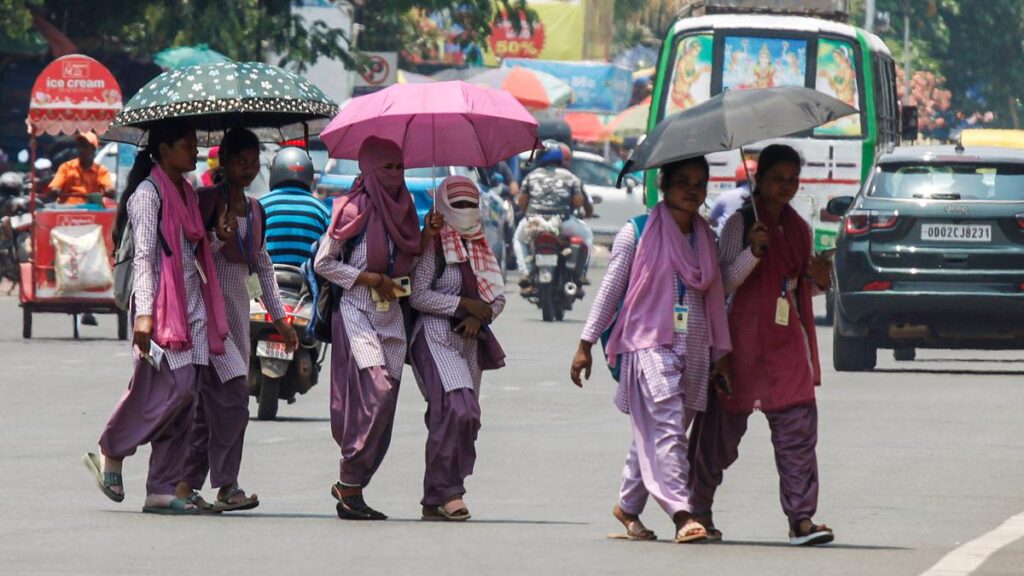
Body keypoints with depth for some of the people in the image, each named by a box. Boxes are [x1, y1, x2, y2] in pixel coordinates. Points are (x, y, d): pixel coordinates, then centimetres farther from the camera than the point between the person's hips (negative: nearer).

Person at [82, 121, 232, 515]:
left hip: (192, 306, 8)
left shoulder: (186, 191, 18)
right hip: (163, 306, -8)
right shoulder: (148, 193, -7)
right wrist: (144, 313, -21)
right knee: (173, 388, -16)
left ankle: (163, 489, 3)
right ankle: (111, 453, 3)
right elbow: (145, 256, -14)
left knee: (182, 399, 3)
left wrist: (217, 237, 7)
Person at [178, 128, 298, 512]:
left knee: (210, 400, 6)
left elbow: (261, 265, 23)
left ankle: (187, 483, 8)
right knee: (232, 393, -16)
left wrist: (279, 317, 22)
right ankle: (226, 486, -15)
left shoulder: (254, 209, 16)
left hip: (238, 304, 8)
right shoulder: (207, 200, -6)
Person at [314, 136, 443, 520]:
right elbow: (323, 263, -5)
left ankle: (349, 485, 9)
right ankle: (349, 487, -14)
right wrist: (371, 279, -12)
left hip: (391, 316, 7)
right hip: (357, 313, -7)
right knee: (377, 392, -19)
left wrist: (428, 237, 3)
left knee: (382, 406, 2)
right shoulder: (354, 209, -6)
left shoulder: (401, 209, 13)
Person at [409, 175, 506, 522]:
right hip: (435, 337, -7)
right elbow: (418, 295, -11)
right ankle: (445, 492, -20)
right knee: (456, 409, -23)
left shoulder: (482, 250, 18)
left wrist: (480, 317, -5)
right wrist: (464, 304, -13)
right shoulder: (433, 246, -3)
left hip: (469, 341, 7)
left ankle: (435, 499, 10)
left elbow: (498, 297, 15)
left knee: (466, 418, 4)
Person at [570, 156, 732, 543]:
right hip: (650, 343, -5)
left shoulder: (707, 239, 15)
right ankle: (681, 513, -24)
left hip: (695, 348, 5)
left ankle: (628, 505, 21)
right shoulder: (638, 234, 1)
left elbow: (715, 298, 18)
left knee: (654, 433, 6)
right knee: (666, 427, -16)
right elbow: (610, 289, 4)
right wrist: (586, 344, 2)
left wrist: (721, 353, 14)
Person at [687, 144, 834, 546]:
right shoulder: (741, 224, -4)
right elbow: (723, 283, -9)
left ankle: (801, 517, -10)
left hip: (788, 339, 5)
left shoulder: (799, 229, 14)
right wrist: (752, 252, -24)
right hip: (746, 337, -5)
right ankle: (699, 508, 22)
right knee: (725, 425, 5)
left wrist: (817, 281, 1)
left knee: (797, 428, -7)